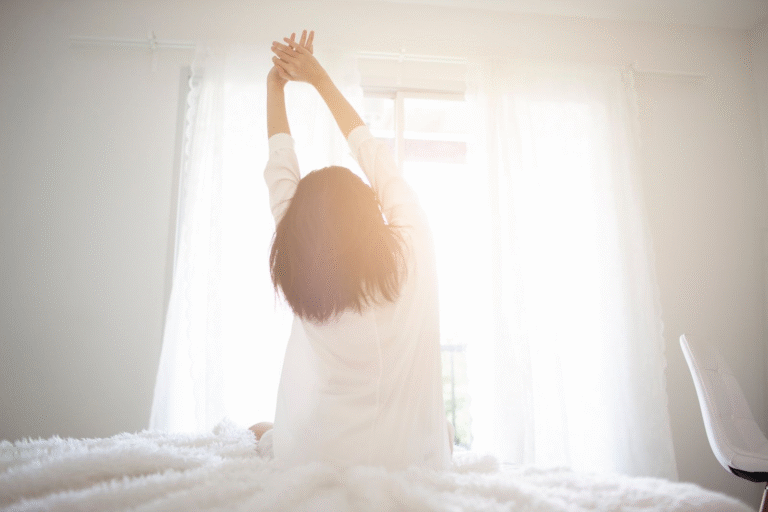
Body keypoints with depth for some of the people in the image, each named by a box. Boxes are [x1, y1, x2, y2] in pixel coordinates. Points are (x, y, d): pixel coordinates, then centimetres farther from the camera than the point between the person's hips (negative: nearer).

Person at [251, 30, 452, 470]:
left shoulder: (301, 273, -17)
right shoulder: (414, 252, -17)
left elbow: (281, 171, -2)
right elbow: (376, 158, -3)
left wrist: (276, 86, 9)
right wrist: (320, 78, 7)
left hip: (314, 462, 0)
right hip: (413, 463, 1)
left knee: (257, 432, 31)